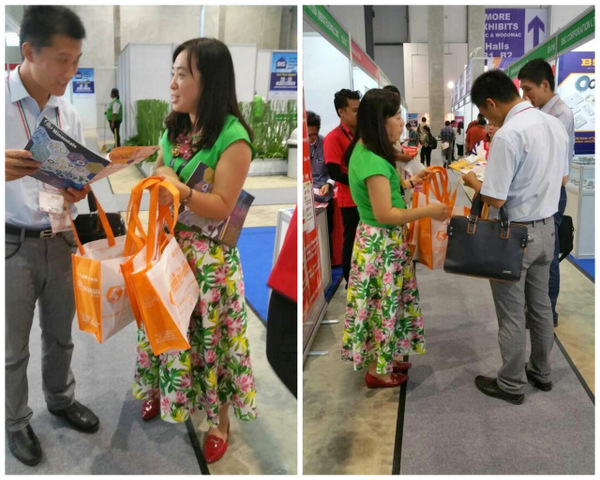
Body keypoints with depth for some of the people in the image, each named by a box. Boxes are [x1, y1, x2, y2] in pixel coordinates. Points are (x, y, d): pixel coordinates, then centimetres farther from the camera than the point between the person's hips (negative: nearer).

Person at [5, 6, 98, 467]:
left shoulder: (69, 114, 3)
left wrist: (77, 191, -11)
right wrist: (4, 170, -36)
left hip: (59, 241, 5)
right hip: (12, 245, -4)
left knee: (60, 334, 20)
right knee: (14, 347, 12)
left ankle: (62, 399, 43)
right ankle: (16, 421, 34)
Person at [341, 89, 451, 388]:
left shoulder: (364, 152, 5)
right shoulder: (373, 161, -26)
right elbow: (385, 214, -27)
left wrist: (410, 183, 13)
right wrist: (429, 211, -21)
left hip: (381, 240, 10)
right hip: (382, 243, -10)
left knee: (385, 302, 21)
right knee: (382, 304, 6)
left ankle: (384, 360, 37)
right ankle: (377, 372, 23)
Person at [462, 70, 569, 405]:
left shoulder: (508, 135, -24)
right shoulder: (555, 125, 3)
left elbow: (495, 199, -22)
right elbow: (563, 178, 14)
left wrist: (474, 182, -4)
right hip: (546, 227, 8)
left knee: (512, 314, 7)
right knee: (541, 305, 21)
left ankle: (512, 384, 22)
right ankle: (542, 372, 37)